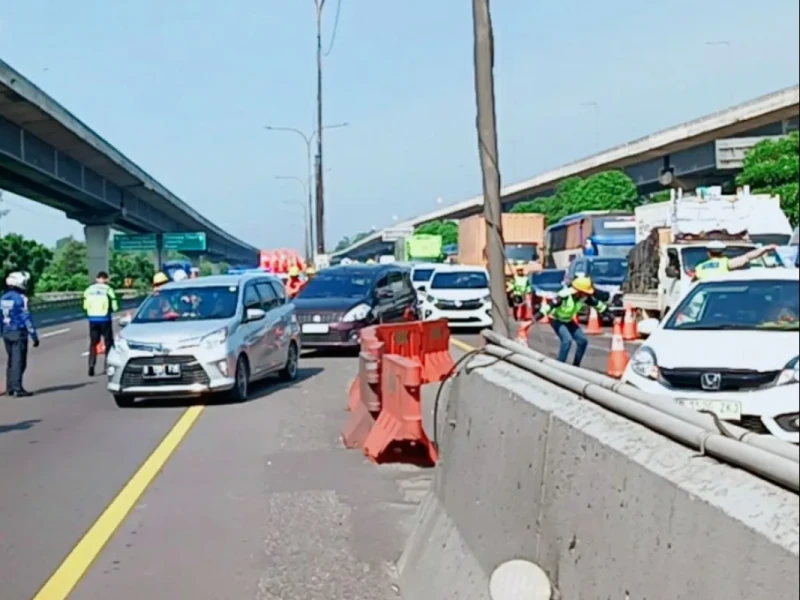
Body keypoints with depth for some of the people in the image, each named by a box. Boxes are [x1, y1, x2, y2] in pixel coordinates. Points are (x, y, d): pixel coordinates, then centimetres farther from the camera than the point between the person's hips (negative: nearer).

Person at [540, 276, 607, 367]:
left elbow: (597, 304, 1)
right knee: (567, 340, -28)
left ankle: (576, 366, 15)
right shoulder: (564, 296, -35)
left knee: (582, 341, 0)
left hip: (568, 320, 7)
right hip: (556, 320, -7)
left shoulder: (584, 297, -15)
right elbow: (549, 306, -40)